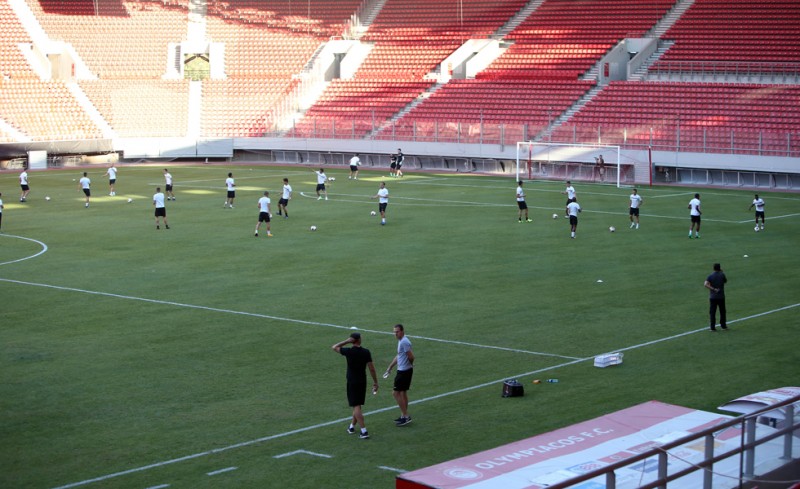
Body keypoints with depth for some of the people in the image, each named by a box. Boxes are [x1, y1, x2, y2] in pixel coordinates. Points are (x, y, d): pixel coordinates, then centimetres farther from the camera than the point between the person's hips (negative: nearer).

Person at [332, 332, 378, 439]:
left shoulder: (349, 352, -13)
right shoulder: (366, 352, -6)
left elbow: (334, 347, 0)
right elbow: (371, 368, -5)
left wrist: (347, 341, -7)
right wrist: (375, 382, 4)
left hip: (352, 382, -4)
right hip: (362, 382, 4)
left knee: (356, 406, -4)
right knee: (357, 405, 19)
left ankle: (364, 431, -12)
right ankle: (352, 427, 31)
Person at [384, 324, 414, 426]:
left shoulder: (404, 342, -20)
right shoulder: (401, 341, 12)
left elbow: (411, 357, -23)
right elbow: (398, 356, 23)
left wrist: (410, 364, -3)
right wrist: (390, 367, 23)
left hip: (404, 371, -10)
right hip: (402, 370, 10)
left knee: (396, 393, -6)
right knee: (403, 392, 15)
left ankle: (406, 416, -3)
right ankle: (404, 416, 23)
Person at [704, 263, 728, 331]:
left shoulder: (710, 276, -4)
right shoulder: (722, 275, -5)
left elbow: (705, 284, -17)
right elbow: (725, 281, 15)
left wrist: (713, 289, -15)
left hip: (712, 297, 0)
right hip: (721, 296, 0)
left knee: (712, 312, 2)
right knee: (722, 311, 14)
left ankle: (713, 327, -1)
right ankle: (723, 325, 20)